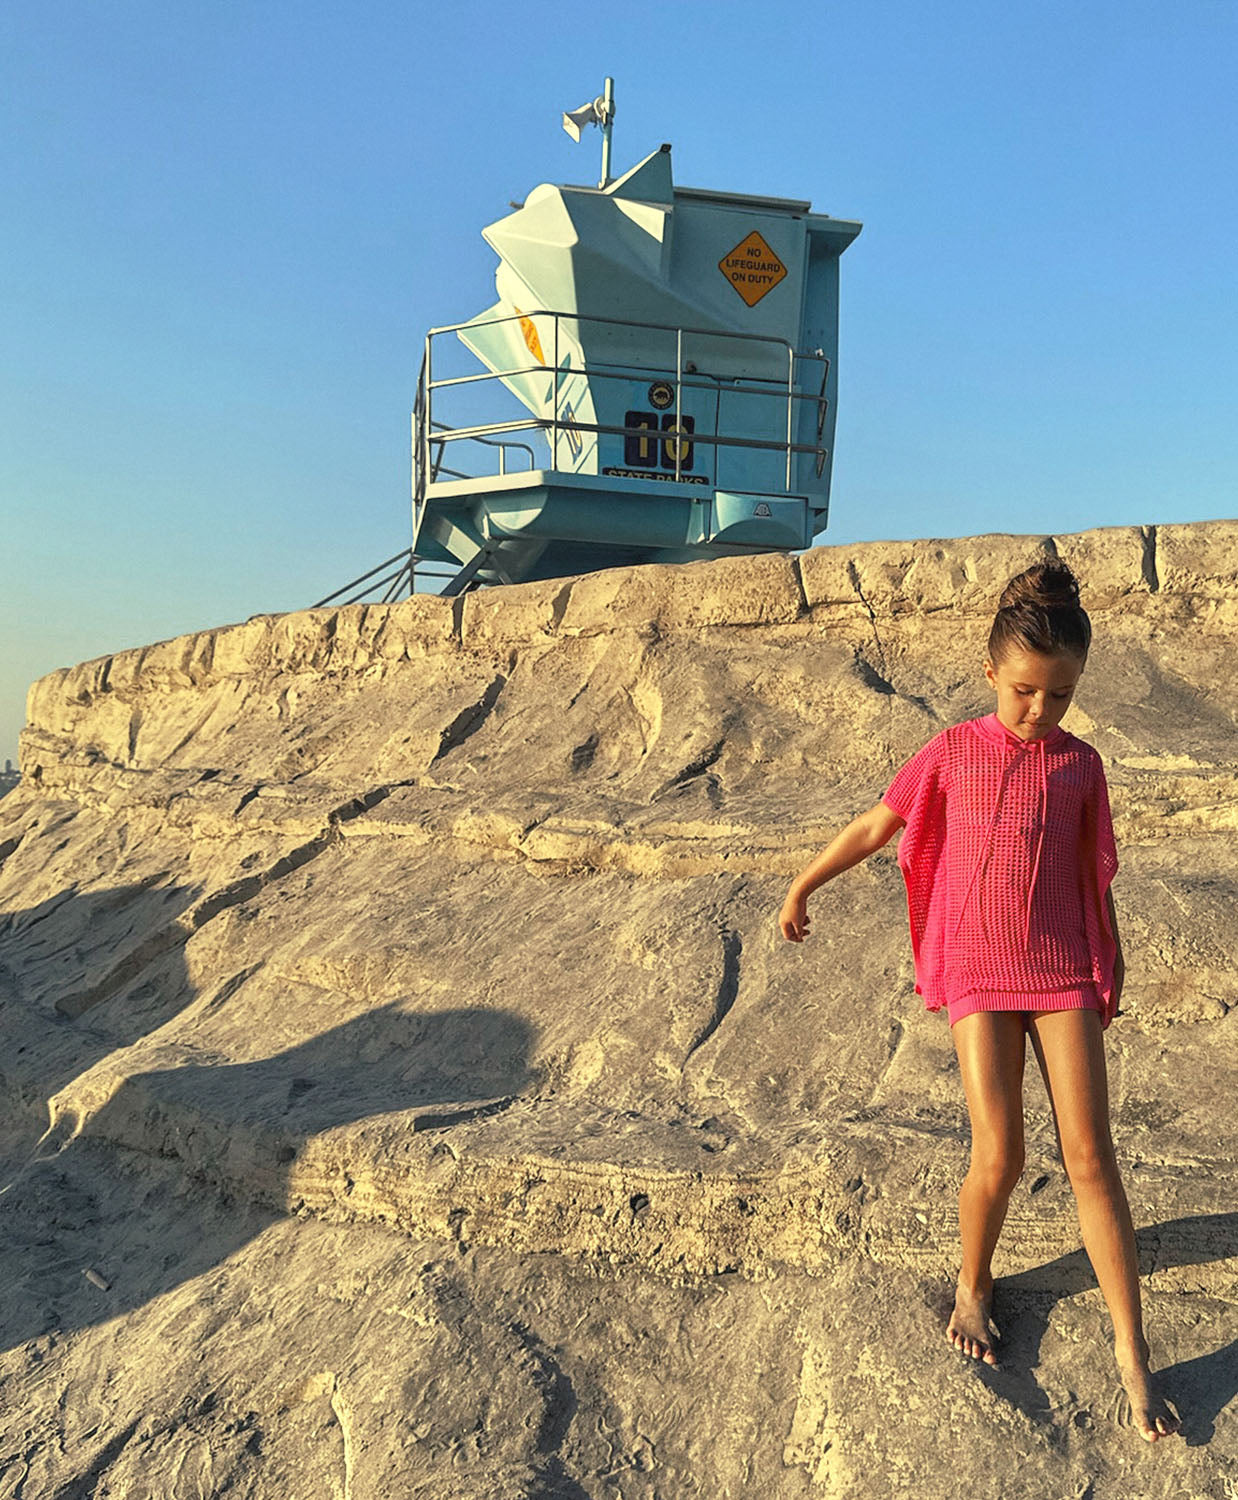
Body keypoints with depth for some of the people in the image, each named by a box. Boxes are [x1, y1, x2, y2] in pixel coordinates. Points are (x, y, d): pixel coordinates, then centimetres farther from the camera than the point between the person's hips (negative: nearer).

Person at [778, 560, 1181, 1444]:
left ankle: (1133, 1356, 12)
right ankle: (974, 1286, 25)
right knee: (1000, 1158, -5)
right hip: (978, 974, -1)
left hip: (1064, 975, 1)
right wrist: (802, 887, 13)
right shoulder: (954, 753, -1)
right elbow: (877, 827, 7)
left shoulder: (1081, 765, 4)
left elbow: (1096, 881, 11)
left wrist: (1111, 976, 14)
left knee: (1090, 1155, -1)